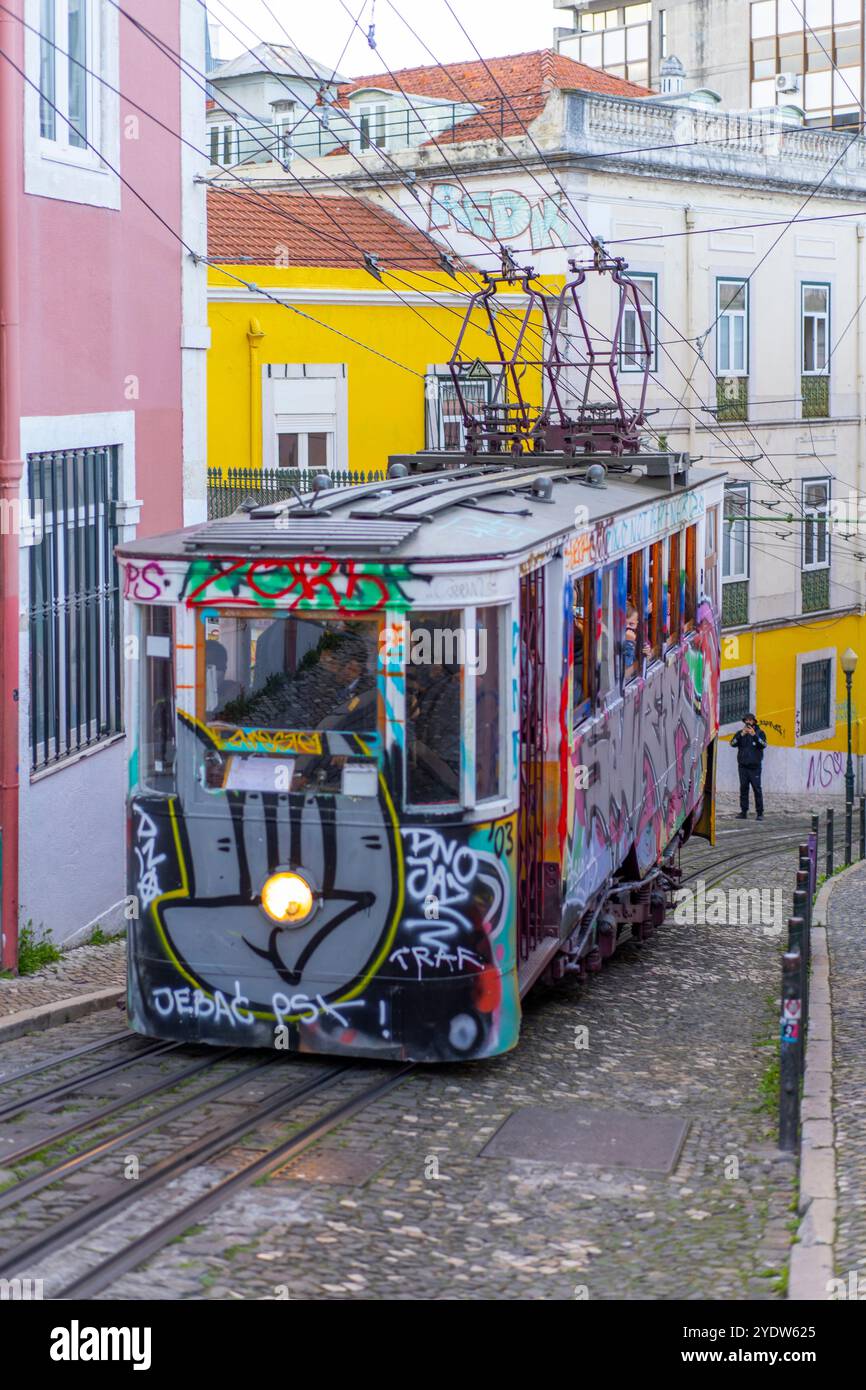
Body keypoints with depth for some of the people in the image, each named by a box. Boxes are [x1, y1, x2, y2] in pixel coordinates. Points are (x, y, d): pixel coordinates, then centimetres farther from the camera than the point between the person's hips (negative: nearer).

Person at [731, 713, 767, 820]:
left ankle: (759, 813, -4)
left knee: (757, 788, -6)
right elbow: (732, 743, -4)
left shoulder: (760, 733, 5)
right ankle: (743, 811, 7)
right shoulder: (740, 733, 11)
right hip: (743, 766, 3)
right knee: (743, 788, 3)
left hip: (754, 766, -3)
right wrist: (741, 735, -17)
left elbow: (764, 745, -11)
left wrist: (754, 735, -22)